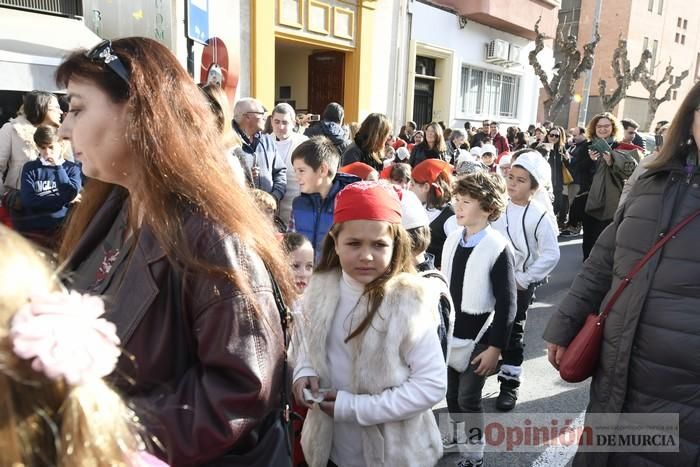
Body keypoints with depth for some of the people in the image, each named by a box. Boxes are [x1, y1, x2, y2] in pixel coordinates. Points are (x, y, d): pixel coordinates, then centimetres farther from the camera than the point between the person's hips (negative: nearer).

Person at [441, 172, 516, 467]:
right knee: (451, 392, 19)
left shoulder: (498, 249, -17)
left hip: (477, 337, -6)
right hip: (448, 331, 6)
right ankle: (456, 433, 43)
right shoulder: (452, 240, 1)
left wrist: (495, 347, -16)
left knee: (468, 397, 3)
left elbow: (506, 305, -15)